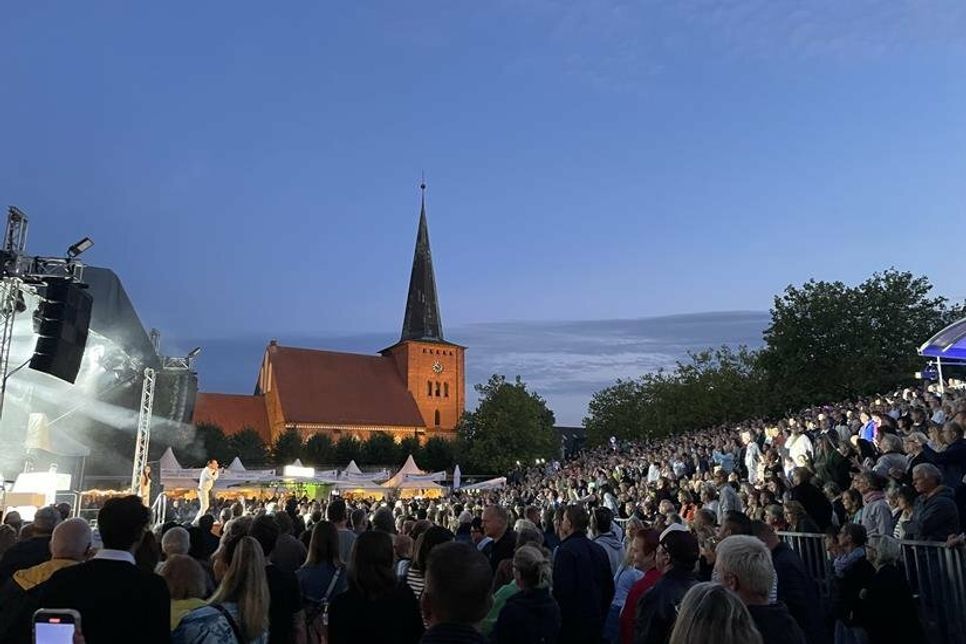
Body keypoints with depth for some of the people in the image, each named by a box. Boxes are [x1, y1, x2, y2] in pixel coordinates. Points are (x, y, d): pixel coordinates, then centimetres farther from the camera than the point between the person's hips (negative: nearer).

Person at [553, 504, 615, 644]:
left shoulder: (566, 550, -17)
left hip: (571, 623, -7)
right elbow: (609, 587, 11)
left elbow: (562, 589, -23)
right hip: (596, 622, 7)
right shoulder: (599, 550, 6)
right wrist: (601, 615, 19)